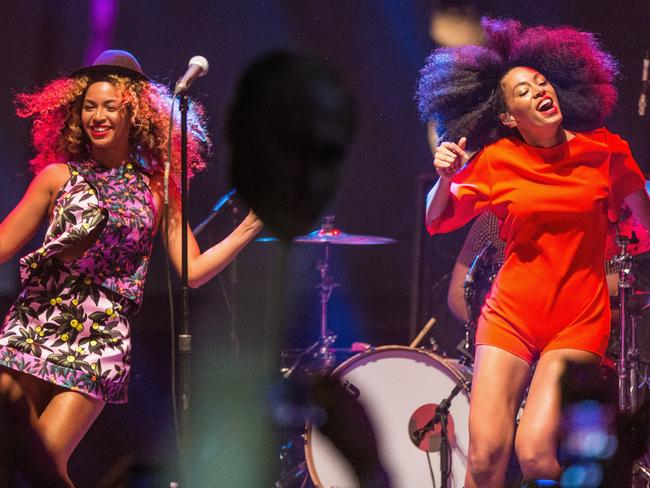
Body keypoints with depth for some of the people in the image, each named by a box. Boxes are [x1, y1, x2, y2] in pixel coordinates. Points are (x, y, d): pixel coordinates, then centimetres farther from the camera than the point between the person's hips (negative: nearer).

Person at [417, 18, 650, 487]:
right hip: (511, 314, 1)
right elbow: (438, 220, 4)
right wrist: (445, 177, -11)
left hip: (580, 319, -1)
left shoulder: (603, 149, 0)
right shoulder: (495, 161, 0)